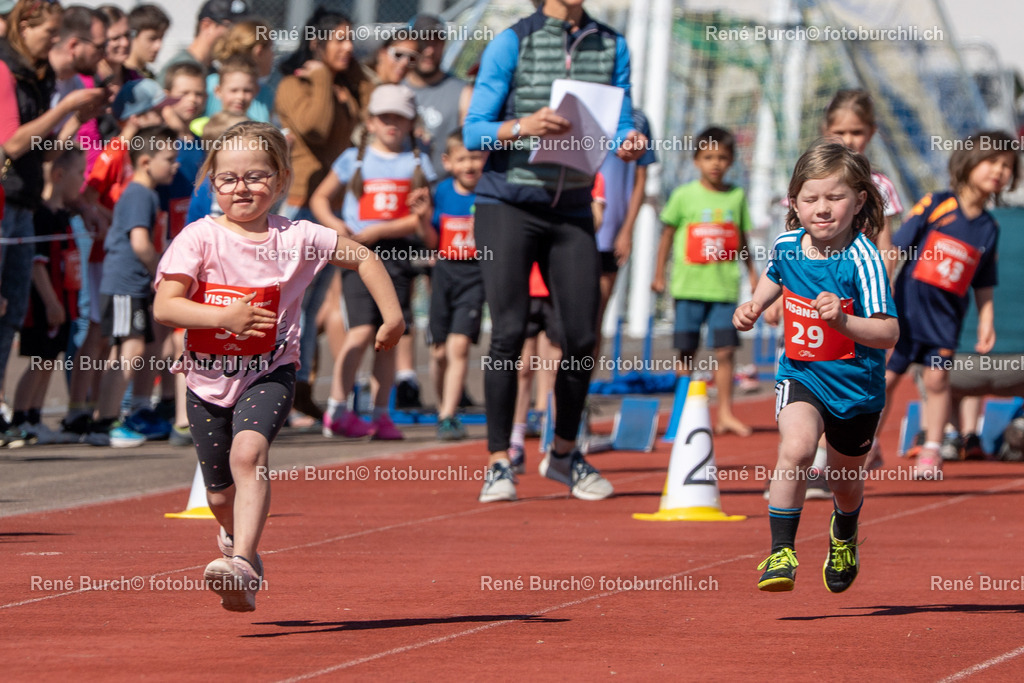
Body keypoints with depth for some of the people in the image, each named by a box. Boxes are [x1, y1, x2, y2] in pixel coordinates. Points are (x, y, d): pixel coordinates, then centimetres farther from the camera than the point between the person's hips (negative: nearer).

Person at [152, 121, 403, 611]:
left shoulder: (296, 238, -5)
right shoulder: (200, 238, -9)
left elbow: (362, 257, 9)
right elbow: (164, 307, -15)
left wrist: (391, 315, 4)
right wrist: (224, 317, -26)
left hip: (269, 373, -2)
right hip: (208, 378, 2)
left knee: (248, 454, -29)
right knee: (220, 491, 12)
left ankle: (243, 564, -37)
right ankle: (236, 535, 47)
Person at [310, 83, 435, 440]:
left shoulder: (417, 163, 8)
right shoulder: (354, 159, 8)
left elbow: (421, 219, 1)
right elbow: (320, 198, 17)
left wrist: (379, 230, -10)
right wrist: (334, 224, -2)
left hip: (397, 253, 2)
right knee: (362, 330, -15)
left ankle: (381, 414, 9)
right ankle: (336, 409, -11)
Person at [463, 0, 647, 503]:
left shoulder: (611, 47, 10)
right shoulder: (512, 43, -4)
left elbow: (620, 125, 8)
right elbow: (474, 131, -7)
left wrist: (630, 143, -15)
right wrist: (523, 128, -26)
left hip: (572, 211, 4)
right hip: (507, 203, -4)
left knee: (582, 337, 0)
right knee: (509, 331, -12)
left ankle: (564, 453, 20)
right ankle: (498, 462, -5)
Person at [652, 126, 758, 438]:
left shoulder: (737, 196, 7)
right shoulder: (684, 195, 0)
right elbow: (667, 234, 6)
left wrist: (751, 272, 17)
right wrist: (659, 274, 5)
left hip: (724, 286, 2)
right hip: (689, 286, -1)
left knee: (725, 351, -3)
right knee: (686, 353, 3)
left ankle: (725, 413, 2)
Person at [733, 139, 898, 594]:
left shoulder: (861, 259, -23)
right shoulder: (786, 245, -7)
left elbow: (889, 333, -30)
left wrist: (843, 322, -45)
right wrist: (753, 306, 3)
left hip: (856, 385, -2)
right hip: (800, 374, 2)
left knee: (846, 480, 19)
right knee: (797, 447, -27)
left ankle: (844, 534, 53)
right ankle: (781, 553, -21)